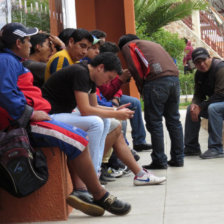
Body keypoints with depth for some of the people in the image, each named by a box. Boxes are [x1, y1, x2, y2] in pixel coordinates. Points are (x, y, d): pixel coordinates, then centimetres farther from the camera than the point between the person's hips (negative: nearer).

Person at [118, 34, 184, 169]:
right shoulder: (153, 44, 35)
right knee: (173, 120, 12)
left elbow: (136, 69, 3)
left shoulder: (127, 46, 17)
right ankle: (178, 159, 15)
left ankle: (159, 161, -1)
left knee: (154, 122, -1)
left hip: (156, 81, -7)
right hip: (174, 78, 7)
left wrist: (142, 90, 11)